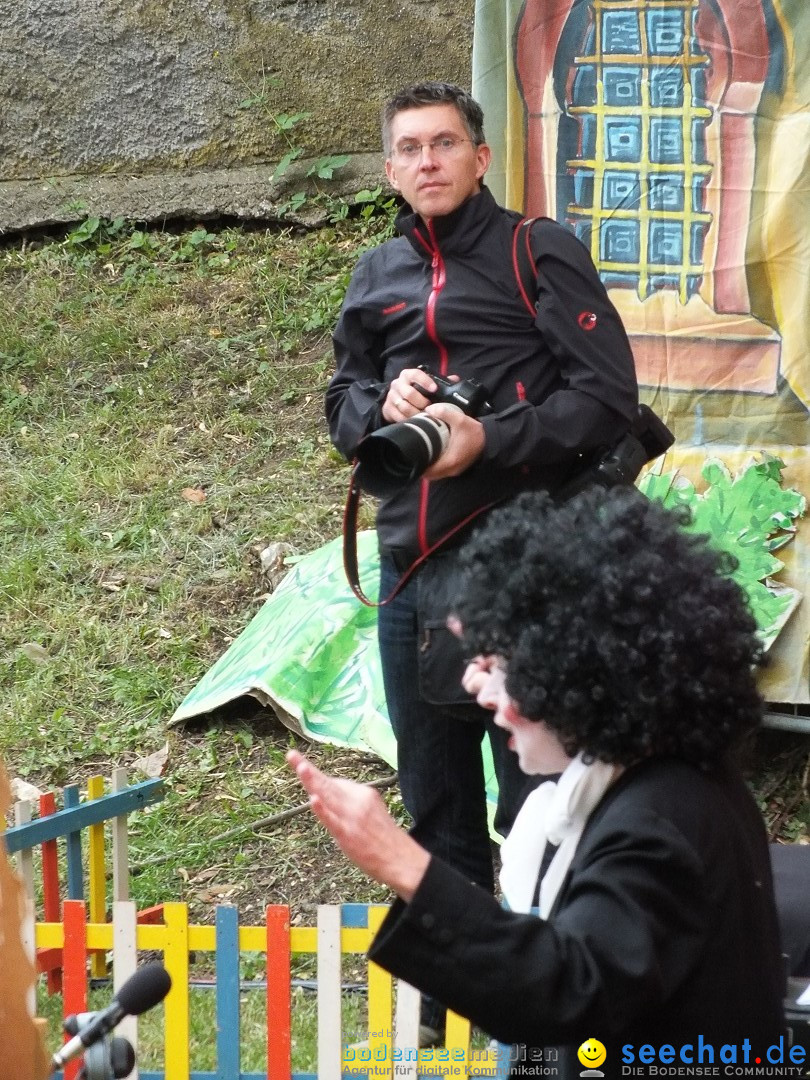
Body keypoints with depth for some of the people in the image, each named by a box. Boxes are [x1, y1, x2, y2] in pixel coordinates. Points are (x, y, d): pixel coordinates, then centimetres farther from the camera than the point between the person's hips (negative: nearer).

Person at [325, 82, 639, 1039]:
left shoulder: (538, 253, -2)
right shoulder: (377, 277, 14)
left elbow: (607, 395, -9)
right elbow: (341, 403, 20)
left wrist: (488, 441, -20)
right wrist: (382, 404, -3)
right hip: (409, 565, 6)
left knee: (533, 800, -1)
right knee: (435, 805, 14)